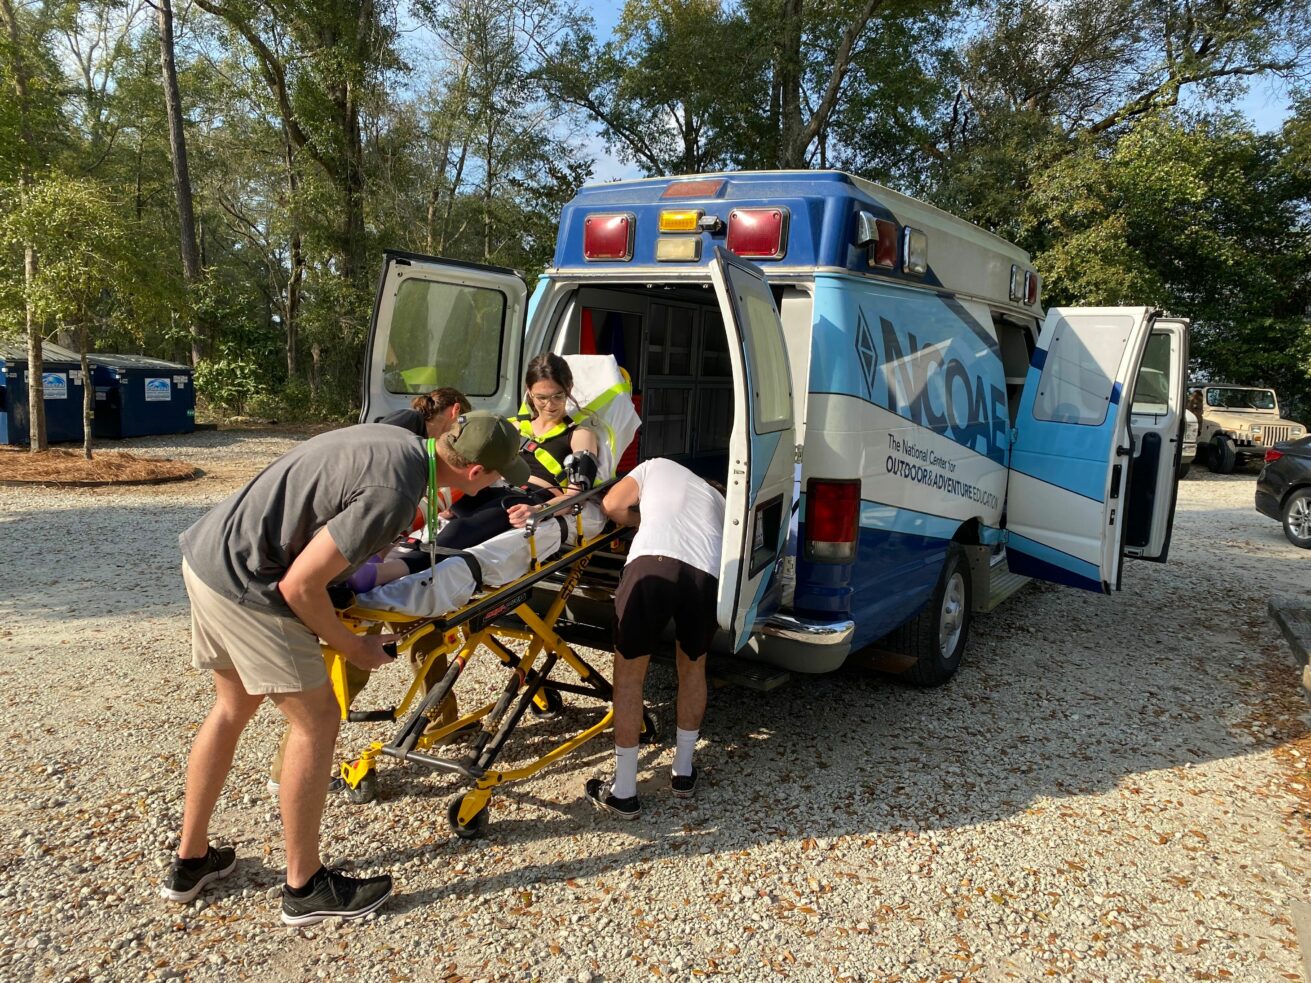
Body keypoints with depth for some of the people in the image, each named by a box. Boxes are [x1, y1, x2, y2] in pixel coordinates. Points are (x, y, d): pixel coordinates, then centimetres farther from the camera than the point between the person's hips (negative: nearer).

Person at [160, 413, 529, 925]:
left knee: (234, 706, 22)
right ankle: (305, 887, 16)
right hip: (244, 583, -10)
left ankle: (190, 862, 37)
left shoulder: (398, 439, 2)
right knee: (316, 720, 1)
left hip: (207, 550, 10)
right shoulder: (393, 494, -25)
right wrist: (353, 647, -7)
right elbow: (300, 585, -23)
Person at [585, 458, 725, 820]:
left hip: (653, 562, -3)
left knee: (628, 677, 14)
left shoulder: (657, 466, 35)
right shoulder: (717, 498, 41)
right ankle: (683, 773, 37)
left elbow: (613, 506, 22)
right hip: (708, 573, 3)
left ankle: (623, 793, 18)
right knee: (692, 668, 30)